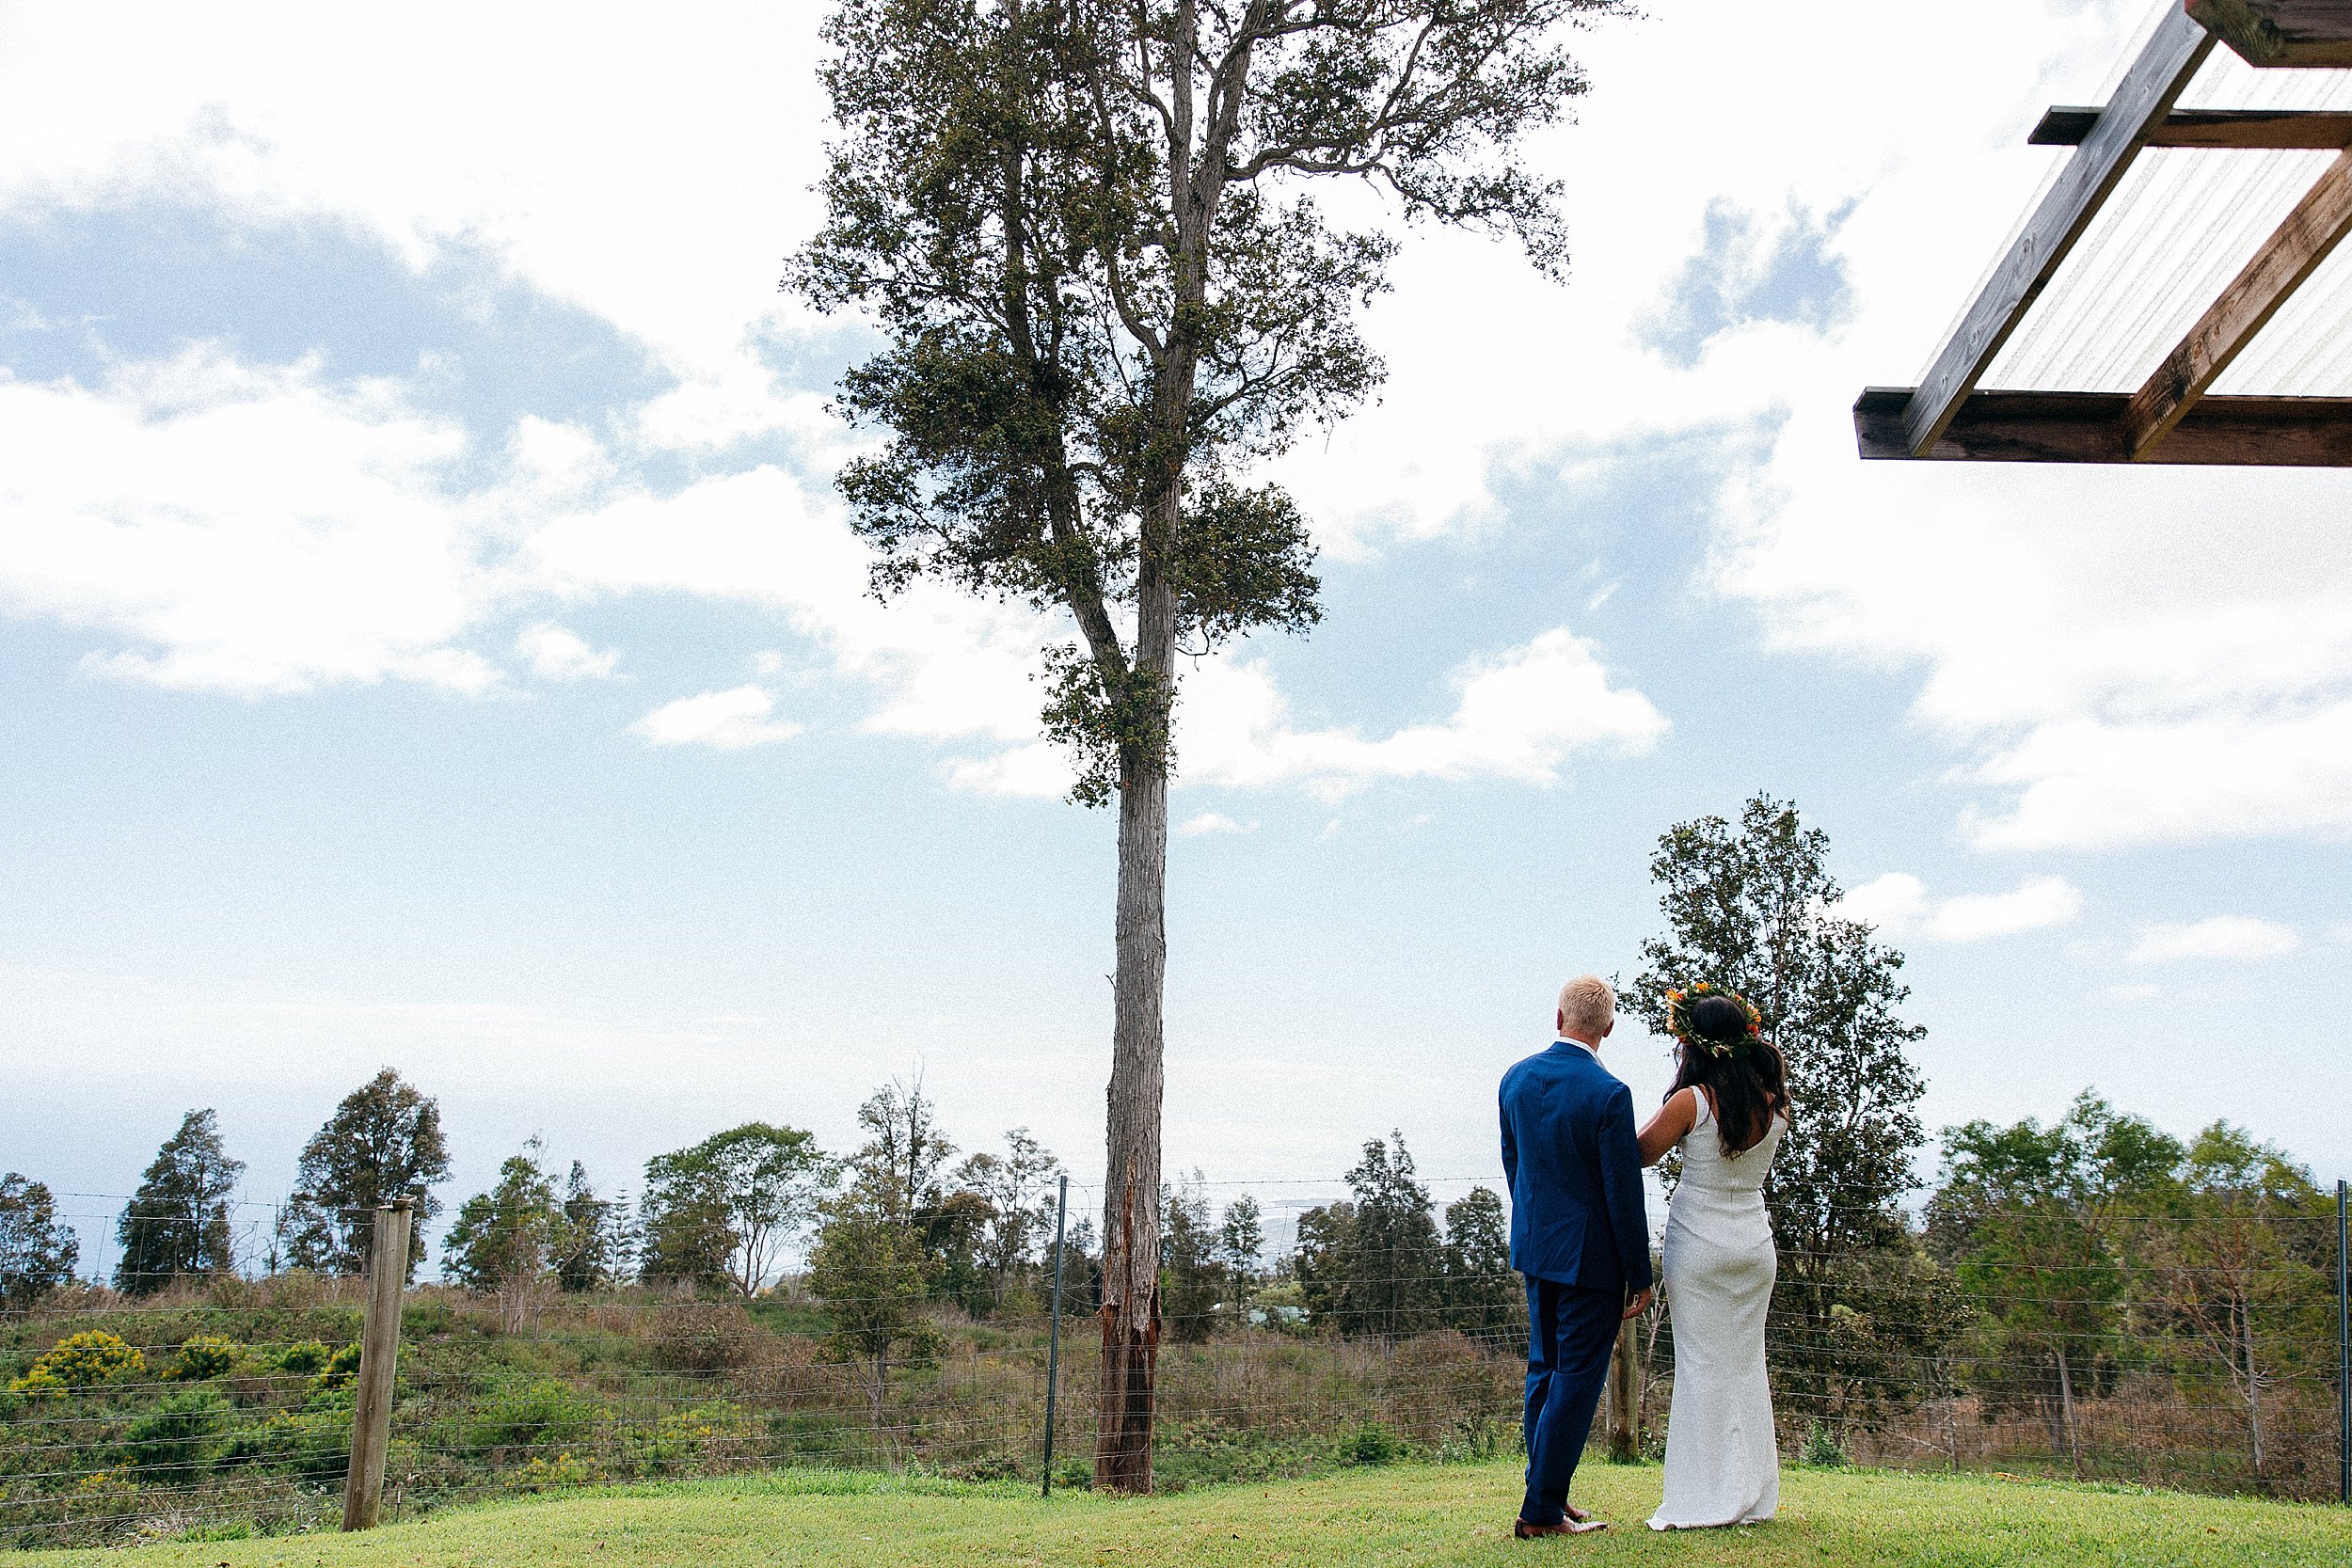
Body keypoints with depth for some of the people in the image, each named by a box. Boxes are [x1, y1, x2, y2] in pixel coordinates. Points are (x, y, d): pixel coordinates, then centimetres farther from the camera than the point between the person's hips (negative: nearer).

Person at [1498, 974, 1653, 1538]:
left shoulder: (1516, 1078, 0)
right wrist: (1640, 1276, -6)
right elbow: (1624, 1194, -16)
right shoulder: (1609, 1095, -20)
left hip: (1534, 1245, 7)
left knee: (1545, 1370, 17)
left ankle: (1546, 1495, 25)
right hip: (1588, 1255, -7)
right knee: (1578, 1377, 1)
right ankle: (1541, 1511, 4)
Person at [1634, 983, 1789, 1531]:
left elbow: (1640, 1154, -5)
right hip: (1757, 1246, 5)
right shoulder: (1775, 1104, -1)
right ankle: (1753, 1497, 18)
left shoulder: (1692, 1102, -15)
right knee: (1747, 1366, 13)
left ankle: (1707, 1500, 5)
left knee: (1703, 1367, 2)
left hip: (1700, 1246, -5)